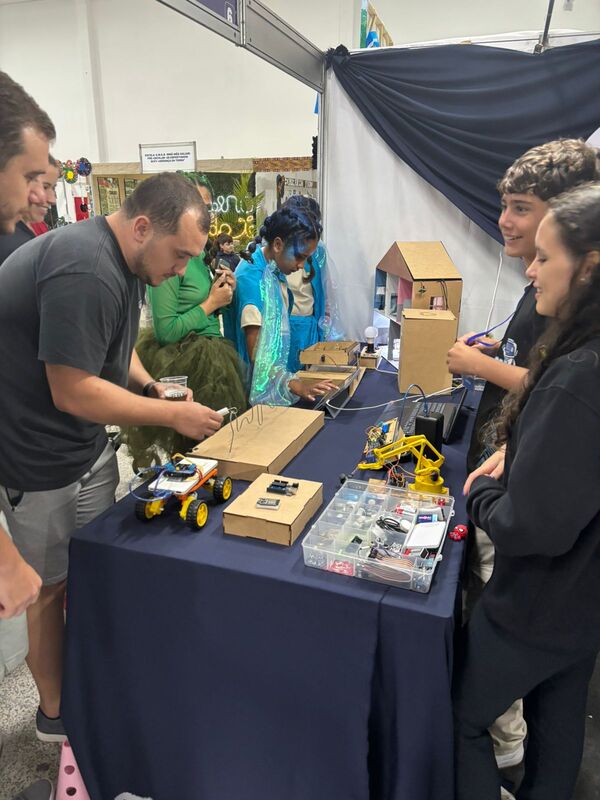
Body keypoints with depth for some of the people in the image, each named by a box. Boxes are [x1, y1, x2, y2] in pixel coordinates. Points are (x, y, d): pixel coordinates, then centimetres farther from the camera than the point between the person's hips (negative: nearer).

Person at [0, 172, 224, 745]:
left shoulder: (123, 261, 5)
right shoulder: (84, 272, -28)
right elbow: (73, 392, -28)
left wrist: (151, 387, 1)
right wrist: (172, 414, -20)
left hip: (86, 443, 9)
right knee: (51, 587, 10)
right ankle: (55, 713, 34)